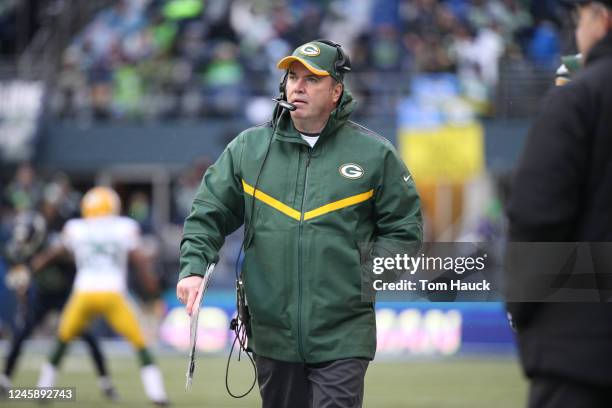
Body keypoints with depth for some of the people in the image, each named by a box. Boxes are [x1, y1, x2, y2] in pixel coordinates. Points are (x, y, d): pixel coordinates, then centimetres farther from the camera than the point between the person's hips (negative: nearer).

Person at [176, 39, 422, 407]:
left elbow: (404, 228, 7)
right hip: (272, 332, 3)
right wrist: (194, 268, -4)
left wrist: (370, 270, -6)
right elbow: (208, 214, 11)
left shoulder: (374, 154, 2)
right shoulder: (248, 147, 7)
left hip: (342, 337, -3)